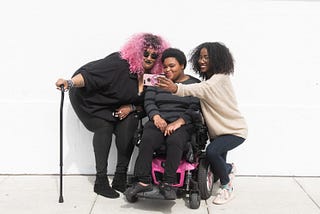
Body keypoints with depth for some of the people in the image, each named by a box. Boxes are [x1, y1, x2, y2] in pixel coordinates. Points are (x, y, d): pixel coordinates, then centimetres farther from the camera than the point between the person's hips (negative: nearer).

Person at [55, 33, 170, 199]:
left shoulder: (154, 76, -12)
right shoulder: (120, 62, -31)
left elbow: (145, 104, -1)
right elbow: (90, 73, -39)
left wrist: (132, 107, -19)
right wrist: (70, 82, -53)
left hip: (118, 106, 5)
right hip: (91, 98, -5)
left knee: (130, 122, -18)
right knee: (104, 127, -24)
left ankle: (120, 178, -10)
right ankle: (100, 180, -15)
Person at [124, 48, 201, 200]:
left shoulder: (193, 84, 12)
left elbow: (195, 108, -2)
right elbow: (149, 101, 11)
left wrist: (178, 122, -18)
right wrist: (156, 117, -10)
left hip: (182, 124, -2)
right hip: (159, 122, 2)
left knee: (175, 141, -36)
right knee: (147, 140, -31)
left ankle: (168, 184, -31)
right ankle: (143, 181, -28)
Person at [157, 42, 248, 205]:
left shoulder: (221, 78, -23)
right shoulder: (208, 80, 8)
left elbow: (202, 89, -42)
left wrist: (176, 88, -58)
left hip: (235, 130, -9)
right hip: (217, 130, 9)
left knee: (211, 151, -31)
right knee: (215, 166, 14)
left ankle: (227, 188, -8)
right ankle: (228, 169, 51)